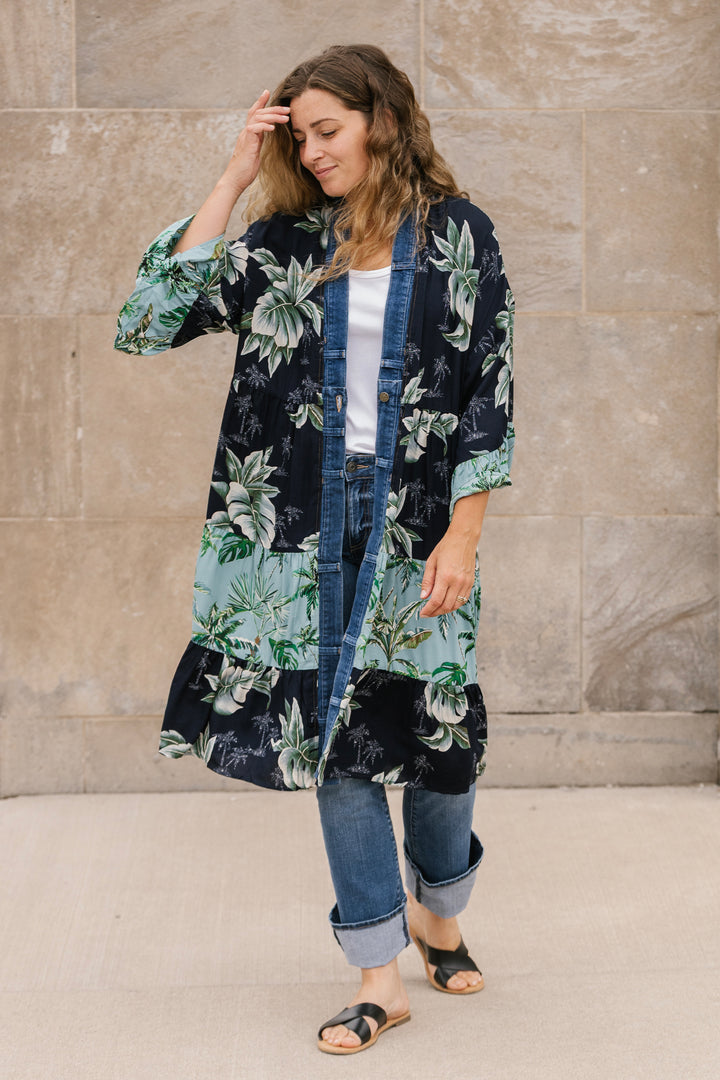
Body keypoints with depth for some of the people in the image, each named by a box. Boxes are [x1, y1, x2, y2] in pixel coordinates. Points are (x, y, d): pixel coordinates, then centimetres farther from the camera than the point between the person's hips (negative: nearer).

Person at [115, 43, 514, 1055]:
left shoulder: (459, 234, 1)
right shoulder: (283, 244, 5)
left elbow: (490, 393, -1)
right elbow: (148, 323, -6)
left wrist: (463, 535, -10)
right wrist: (233, 181, -4)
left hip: (418, 523, -1)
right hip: (309, 525, 2)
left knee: (441, 732, 5)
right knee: (332, 739, 2)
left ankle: (437, 912, 36)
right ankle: (380, 977, 14)